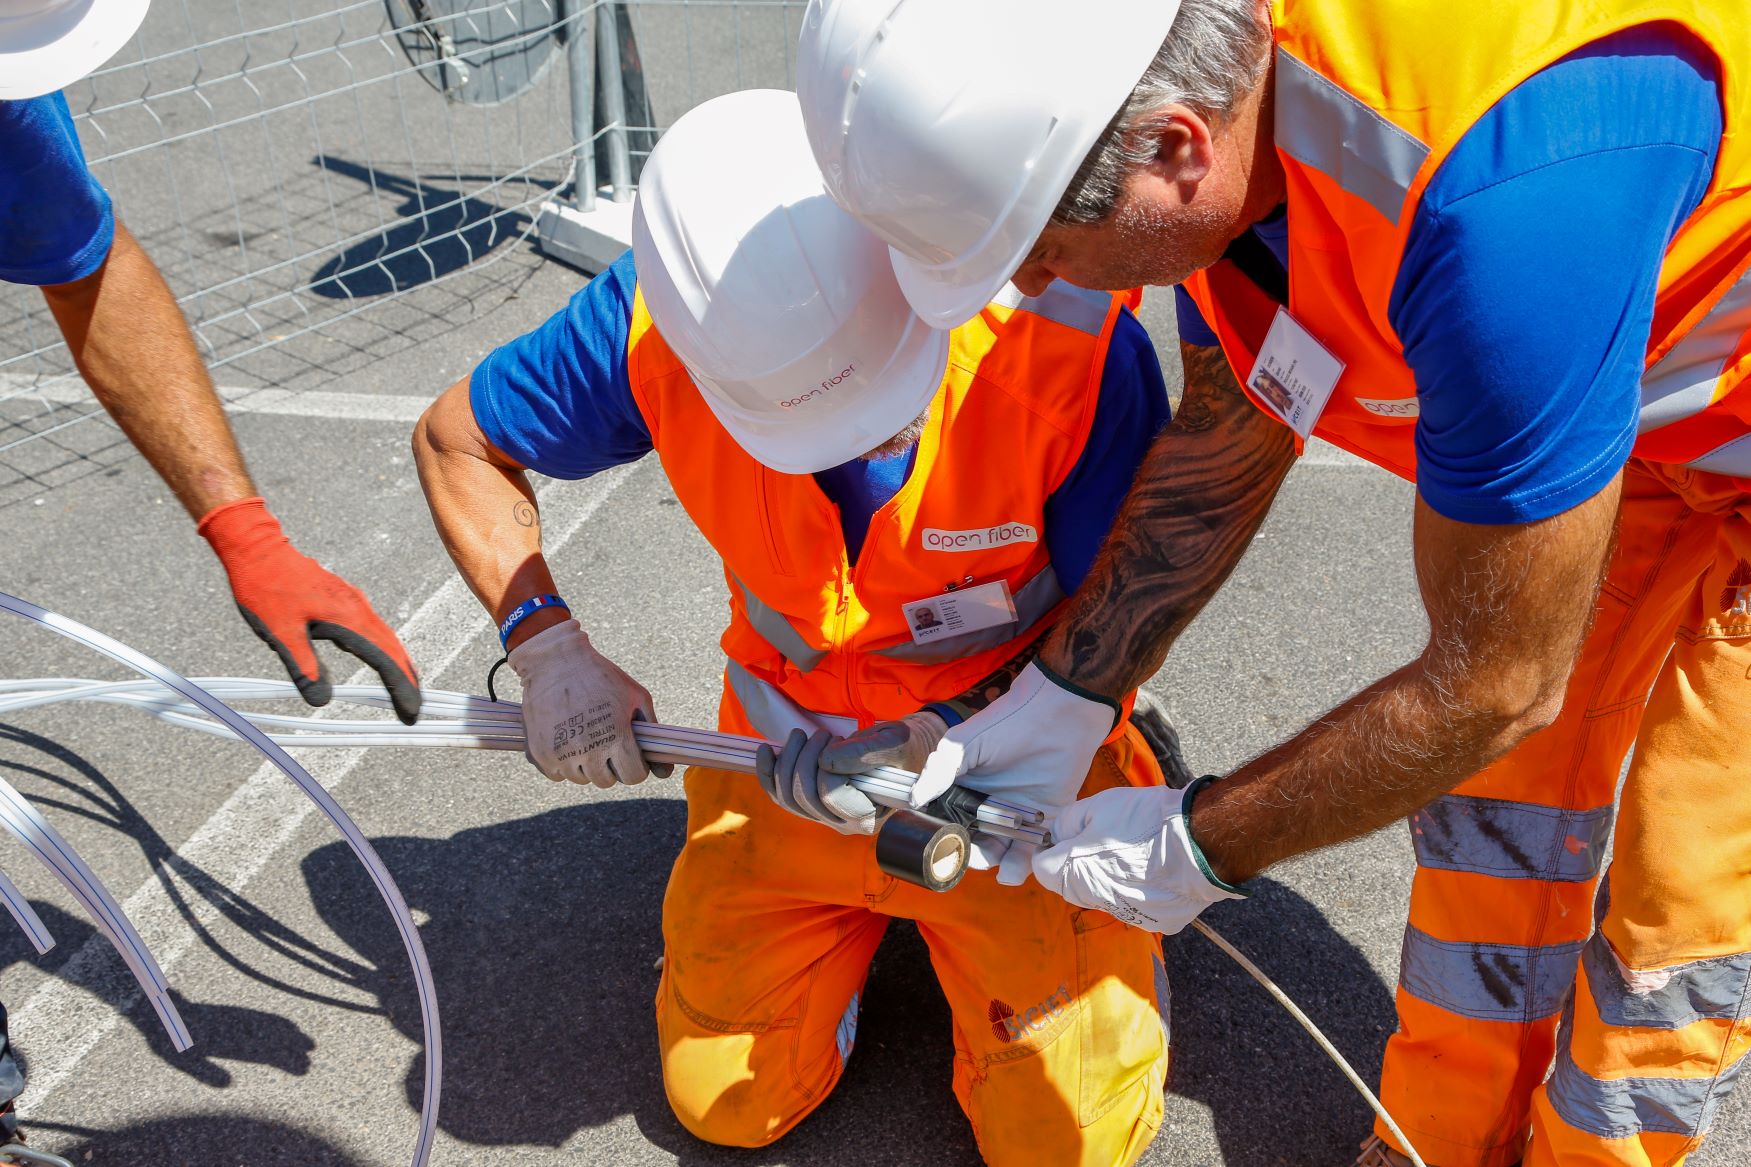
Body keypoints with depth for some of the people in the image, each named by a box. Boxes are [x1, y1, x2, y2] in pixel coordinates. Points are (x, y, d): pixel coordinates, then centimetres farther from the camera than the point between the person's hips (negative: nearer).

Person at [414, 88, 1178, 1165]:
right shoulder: (657, 326, -22)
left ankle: (948, 917, 22)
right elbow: (458, 440, -3)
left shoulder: (1074, 342, -30)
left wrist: (959, 754, -29)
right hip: (791, 753, 3)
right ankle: (861, 911, 32)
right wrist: (548, 646, -16)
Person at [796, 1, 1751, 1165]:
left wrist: (1197, 847, -16)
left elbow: (1496, 687, -30)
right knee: (1495, 798, 12)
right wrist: (1054, 705, -3)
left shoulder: (1494, 191, -43)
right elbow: (1219, 457, -1)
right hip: (1613, 406, 6)